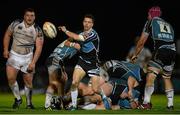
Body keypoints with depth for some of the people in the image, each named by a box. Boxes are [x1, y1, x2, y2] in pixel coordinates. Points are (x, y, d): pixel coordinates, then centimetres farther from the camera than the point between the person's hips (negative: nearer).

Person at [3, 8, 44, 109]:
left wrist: (33, 62, -19)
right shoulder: (16, 24, -5)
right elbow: (7, 35, 11)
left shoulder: (38, 31, -8)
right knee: (11, 78, -13)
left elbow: (39, 47, -11)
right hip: (14, 55, 1)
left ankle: (29, 103, 19)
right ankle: (18, 99, 8)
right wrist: (6, 49, 3)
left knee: (28, 81, 1)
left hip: (28, 57, -1)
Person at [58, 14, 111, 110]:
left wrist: (65, 31, -19)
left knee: (95, 89, -4)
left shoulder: (93, 34, -19)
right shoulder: (82, 33, 3)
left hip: (93, 64, -5)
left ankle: (104, 97, 30)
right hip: (82, 62, 5)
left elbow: (77, 37, -28)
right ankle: (74, 105, -5)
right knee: (74, 82, -17)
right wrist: (72, 44, 1)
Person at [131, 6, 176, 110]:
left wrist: (135, 55, 30)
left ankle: (146, 103, -19)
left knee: (150, 77, -6)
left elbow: (141, 42, 17)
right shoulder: (168, 25, 28)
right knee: (167, 78, 21)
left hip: (161, 51, -5)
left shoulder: (151, 22, 15)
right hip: (173, 51, 5)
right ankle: (170, 104, 21)